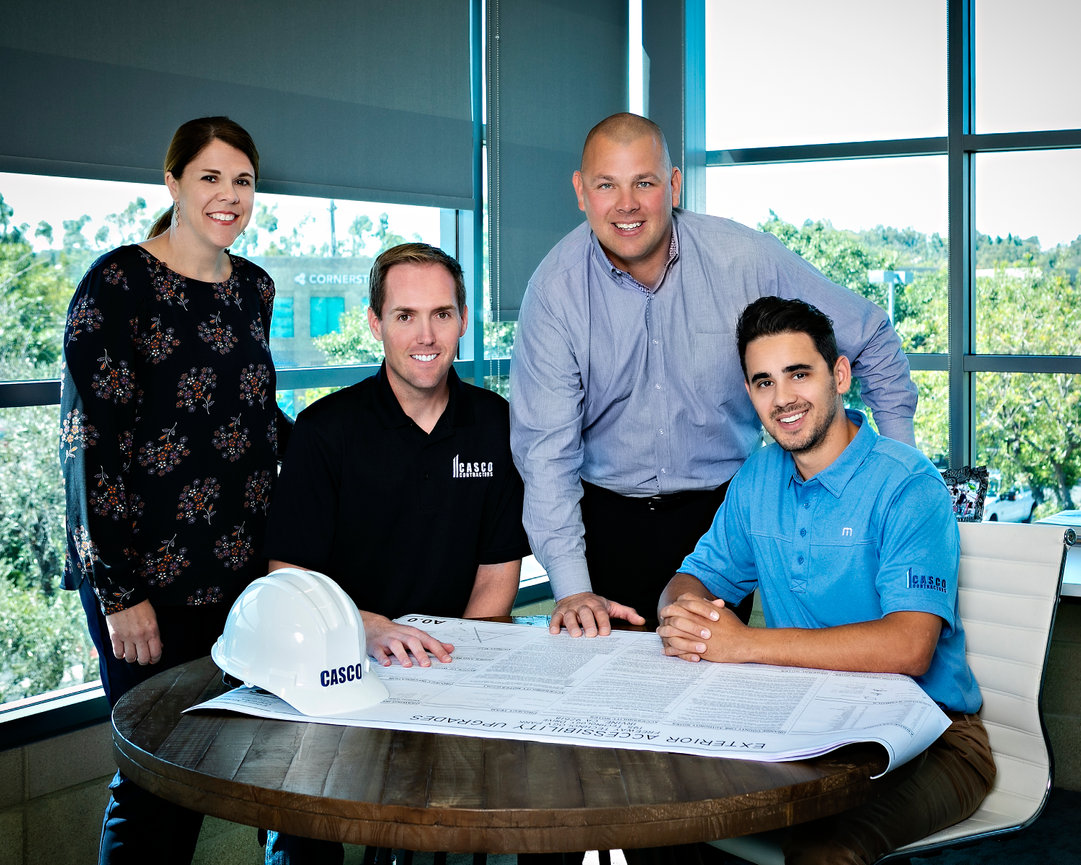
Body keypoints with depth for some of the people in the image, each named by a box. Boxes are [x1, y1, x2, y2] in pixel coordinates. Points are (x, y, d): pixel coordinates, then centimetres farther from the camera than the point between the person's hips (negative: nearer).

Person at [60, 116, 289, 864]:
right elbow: (93, 446, -12)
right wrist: (120, 592, -15)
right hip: (152, 577, -6)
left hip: (248, 569, 6)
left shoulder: (254, 288, 11)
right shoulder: (118, 283, -8)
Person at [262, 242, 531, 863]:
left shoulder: (496, 425, 6)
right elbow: (288, 578, -7)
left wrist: (452, 664, -8)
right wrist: (371, 629, -26)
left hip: (457, 661, 3)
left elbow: (499, 571, 8)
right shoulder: (325, 430, -3)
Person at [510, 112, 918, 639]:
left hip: (722, 507, 1)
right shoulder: (555, 288, -13)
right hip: (607, 516, 0)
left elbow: (871, 340, 2)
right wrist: (571, 588, -22)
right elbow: (545, 446, -14)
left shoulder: (747, 260, -12)